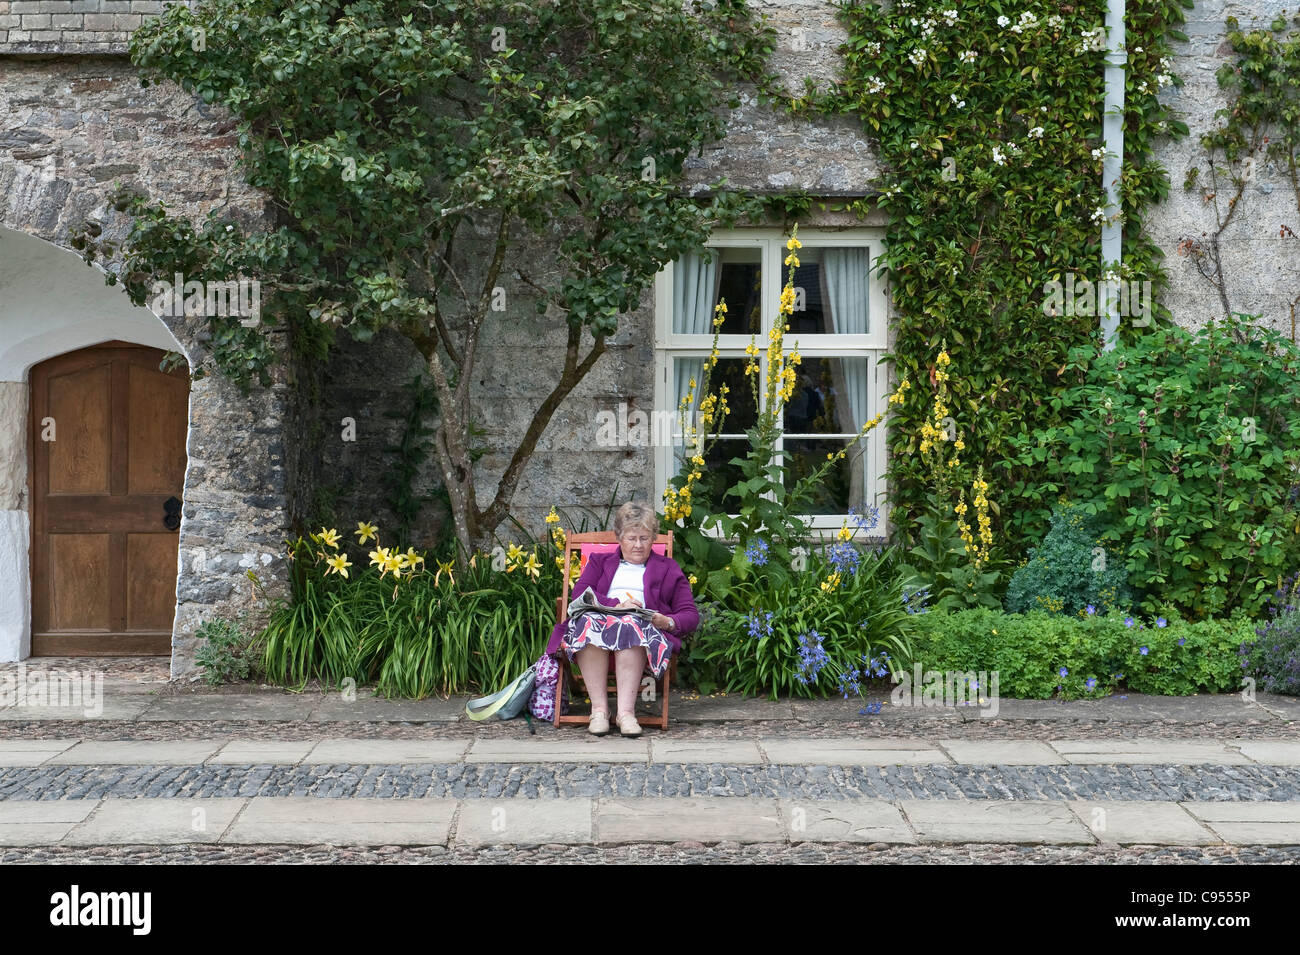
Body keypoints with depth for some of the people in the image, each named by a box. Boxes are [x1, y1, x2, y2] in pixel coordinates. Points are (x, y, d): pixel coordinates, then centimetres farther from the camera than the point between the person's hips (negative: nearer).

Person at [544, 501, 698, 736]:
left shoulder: (668, 569, 28)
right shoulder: (600, 562, 31)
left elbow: (691, 615, 16)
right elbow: (579, 592, 10)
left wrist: (668, 622, -8)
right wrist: (616, 604, -8)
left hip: (643, 627, -1)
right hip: (600, 621, 1)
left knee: (630, 627, -39)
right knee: (587, 621, -36)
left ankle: (626, 710, -48)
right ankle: (599, 706, -39)